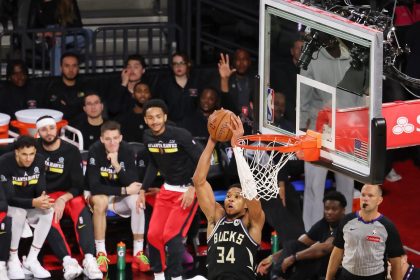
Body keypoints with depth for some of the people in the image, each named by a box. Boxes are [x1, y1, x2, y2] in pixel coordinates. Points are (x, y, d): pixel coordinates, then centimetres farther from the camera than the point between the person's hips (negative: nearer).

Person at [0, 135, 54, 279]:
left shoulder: (39, 161, -10)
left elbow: (41, 190, -8)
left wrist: (43, 200, -33)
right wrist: (33, 203, -42)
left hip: (31, 205, 5)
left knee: (48, 212, -25)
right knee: (19, 213, -37)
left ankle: (31, 260, -18)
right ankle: (13, 261, -20)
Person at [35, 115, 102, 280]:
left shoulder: (71, 151, -1)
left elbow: (78, 186, -1)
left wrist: (63, 198, -23)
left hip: (66, 195, 0)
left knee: (80, 208, -32)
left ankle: (89, 259, -46)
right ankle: (67, 260, -49)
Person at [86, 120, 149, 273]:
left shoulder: (127, 151, -13)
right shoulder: (95, 151, -20)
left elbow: (133, 184, -18)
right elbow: (94, 186, -25)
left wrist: (117, 166, -33)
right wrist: (124, 190, -27)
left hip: (121, 199, 2)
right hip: (101, 195, -2)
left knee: (137, 201, -28)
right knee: (100, 200, -35)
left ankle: (138, 253, -22)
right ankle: (101, 254, -30)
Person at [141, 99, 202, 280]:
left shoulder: (181, 135, -21)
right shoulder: (148, 137, -2)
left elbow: (202, 162, -17)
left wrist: (192, 189, -22)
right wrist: (144, 190, 12)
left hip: (187, 190, -7)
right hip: (167, 189, 7)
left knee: (171, 235, -14)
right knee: (153, 235, 3)